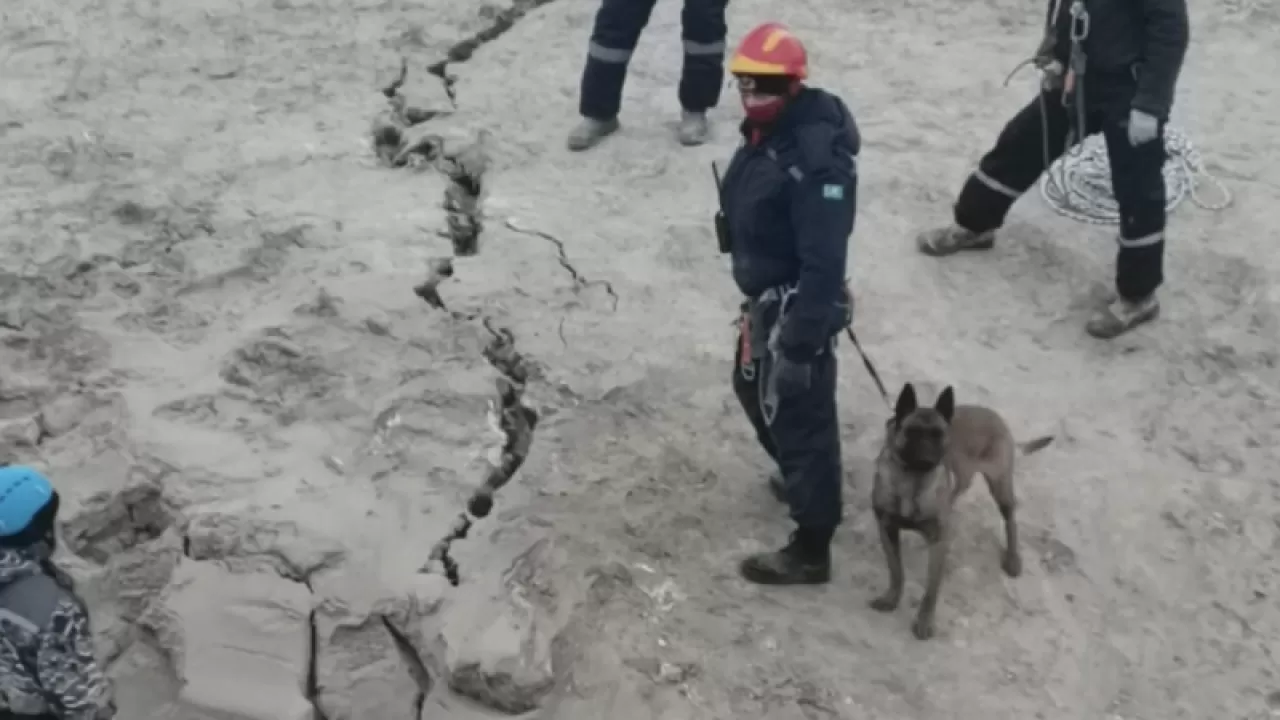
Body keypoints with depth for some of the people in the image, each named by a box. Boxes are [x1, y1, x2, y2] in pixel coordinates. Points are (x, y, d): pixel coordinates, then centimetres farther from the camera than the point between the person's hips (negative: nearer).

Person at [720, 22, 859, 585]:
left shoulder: (816, 157, -29)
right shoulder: (767, 130, 2)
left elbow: (823, 263, -29)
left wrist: (802, 341, -27)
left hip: (794, 309, -10)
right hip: (765, 299, 10)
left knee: (800, 417, 1)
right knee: (755, 390, 28)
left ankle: (810, 551, 16)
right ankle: (799, 479, 53)